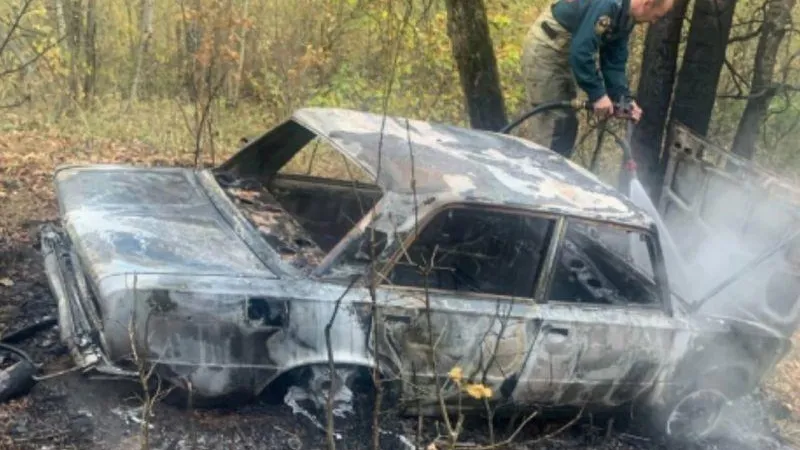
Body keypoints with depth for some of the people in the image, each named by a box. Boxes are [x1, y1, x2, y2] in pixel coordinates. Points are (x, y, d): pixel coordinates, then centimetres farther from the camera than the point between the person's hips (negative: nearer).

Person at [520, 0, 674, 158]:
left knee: (567, 123, 10)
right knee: (551, 123, -11)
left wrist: (624, 99, -5)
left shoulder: (626, 17, 4)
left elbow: (614, 62, 6)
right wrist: (598, 94, -26)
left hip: (562, 52, 10)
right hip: (545, 50, -10)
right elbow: (582, 50, -30)